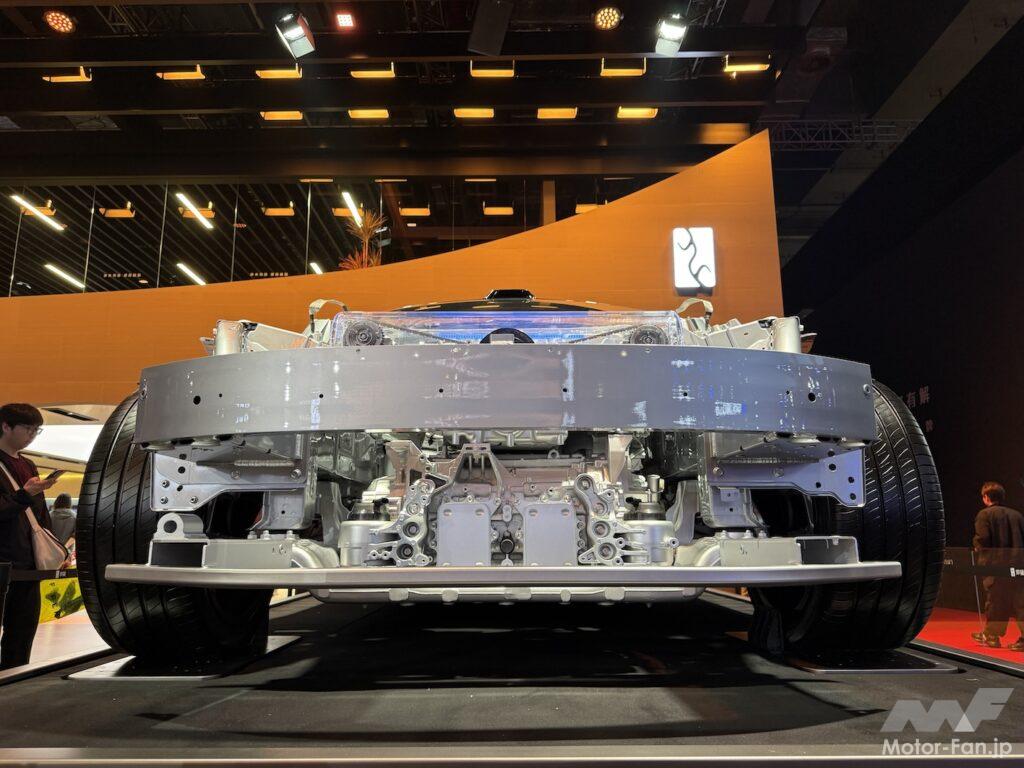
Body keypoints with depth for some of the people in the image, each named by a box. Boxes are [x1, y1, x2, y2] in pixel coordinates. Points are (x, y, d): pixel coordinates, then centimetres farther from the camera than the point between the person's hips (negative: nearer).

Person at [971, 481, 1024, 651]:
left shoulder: (984, 514, -7)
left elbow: (982, 539, -15)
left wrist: (977, 547, 5)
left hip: (995, 564, -4)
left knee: (994, 600, 7)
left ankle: (992, 635, 18)